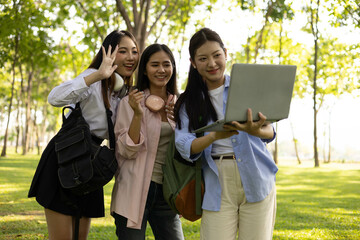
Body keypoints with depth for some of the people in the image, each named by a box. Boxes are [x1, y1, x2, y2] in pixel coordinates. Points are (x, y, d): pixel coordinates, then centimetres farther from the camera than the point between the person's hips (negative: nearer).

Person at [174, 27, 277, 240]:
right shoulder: (188, 102, 8)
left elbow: (269, 131, -6)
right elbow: (184, 146, -7)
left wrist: (256, 131, -31)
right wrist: (215, 136, -27)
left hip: (256, 179, 0)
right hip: (218, 184, 0)